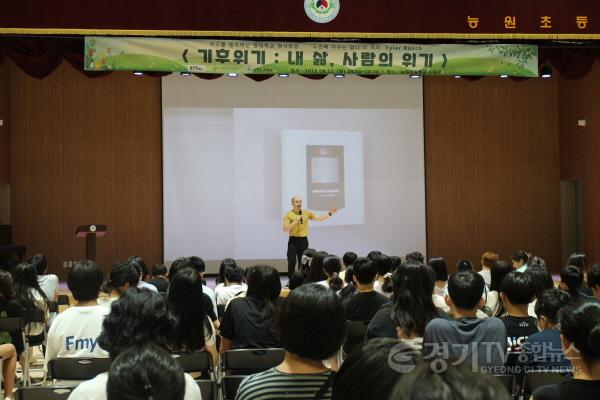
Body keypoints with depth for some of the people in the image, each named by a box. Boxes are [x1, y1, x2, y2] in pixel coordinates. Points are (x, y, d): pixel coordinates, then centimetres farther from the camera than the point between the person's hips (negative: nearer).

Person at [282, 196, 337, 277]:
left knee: (303, 263, 6)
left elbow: (319, 218, 6)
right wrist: (296, 221, -19)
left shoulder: (307, 213, 6)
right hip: (293, 240, -3)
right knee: (292, 262, -3)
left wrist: (330, 213, -4)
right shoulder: (288, 214, -3)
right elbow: (285, 229, -11)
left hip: (303, 240, 3)